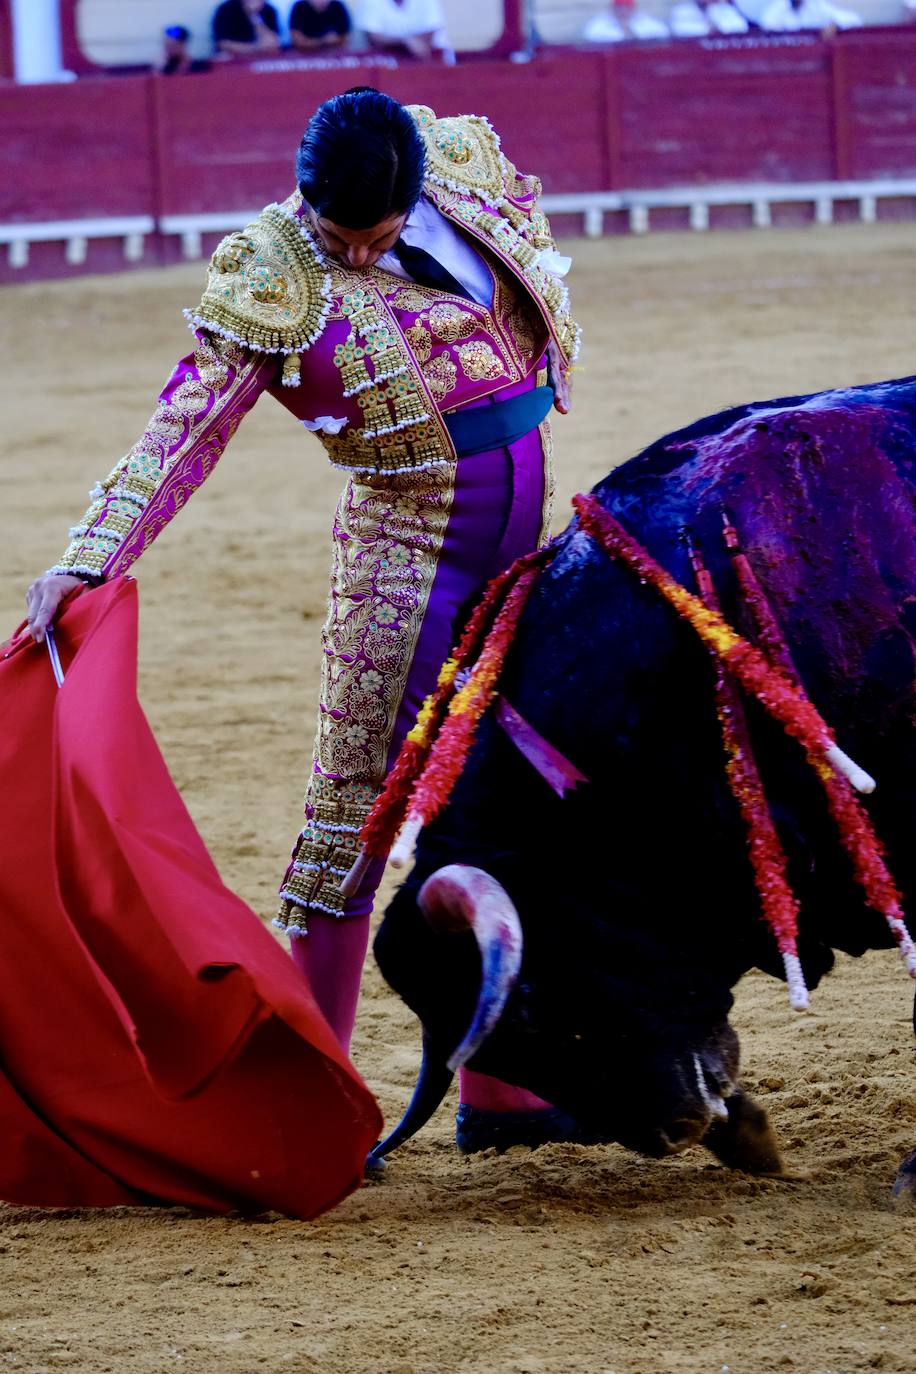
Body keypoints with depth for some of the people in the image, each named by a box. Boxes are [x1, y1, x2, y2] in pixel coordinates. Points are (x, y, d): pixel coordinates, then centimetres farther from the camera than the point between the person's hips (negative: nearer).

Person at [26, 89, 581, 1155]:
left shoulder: (464, 159, -2)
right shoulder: (270, 279, -15)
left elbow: (529, 218, 20)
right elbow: (187, 427, -19)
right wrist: (90, 558, -29)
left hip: (526, 538, 5)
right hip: (404, 539, -5)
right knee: (358, 800, -7)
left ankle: (499, 1083, 18)